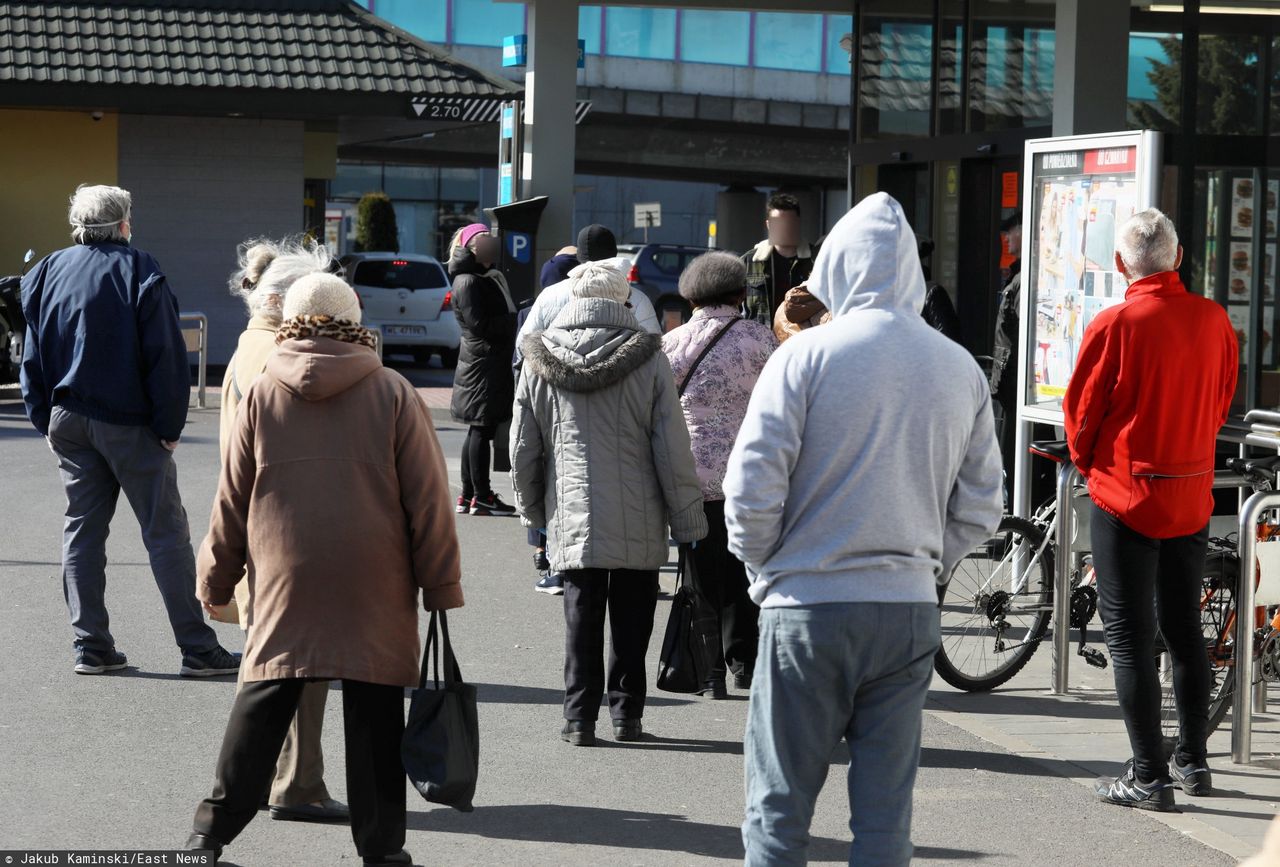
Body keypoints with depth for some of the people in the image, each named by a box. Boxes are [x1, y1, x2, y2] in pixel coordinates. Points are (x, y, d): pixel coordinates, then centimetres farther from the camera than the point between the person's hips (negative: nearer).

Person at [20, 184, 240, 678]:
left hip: (68, 421, 5)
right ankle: (198, 649, -3)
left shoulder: (48, 273, 7)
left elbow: (33, 359, 11)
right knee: (165, 533, -2)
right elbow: (165, 357, -13)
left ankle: (90, 646, 9)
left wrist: (46, 421, 15)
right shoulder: (138, 271, -9)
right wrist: (170, 425, -8)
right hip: (129, 424, -5)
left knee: (82, 529, 11)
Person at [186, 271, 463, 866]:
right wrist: (442, 587, 5)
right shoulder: (393, 394, -1)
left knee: (262, 705, 8)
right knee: (373, 716, 4)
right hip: (375, 594, -1)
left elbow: (231, 502, 6)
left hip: (285, 587, 1)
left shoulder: (262, 396, 2)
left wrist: (216, 583, 16)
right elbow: (428, 500, -1)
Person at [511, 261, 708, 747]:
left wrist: (531, 511, 21)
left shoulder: (539, 363, 1)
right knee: (631, 621, 10)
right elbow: (672, 449, -6)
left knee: (581, 619, 7)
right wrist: (688, 519, 2)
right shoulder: (647, 359, -6)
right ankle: (627, 713, 14)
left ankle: (580, 717, 5)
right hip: (639, 524, -1)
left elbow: (523, 449, 7)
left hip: (571, 518, 1)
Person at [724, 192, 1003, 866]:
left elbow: (752, 488, -10)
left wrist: (763, 568, 6)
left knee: (779, 809, 6)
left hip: (808, 609, -3)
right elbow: (979, 510, 8)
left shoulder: (805, 355, -8)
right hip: (910, 611, 4)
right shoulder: (961, 369, 5)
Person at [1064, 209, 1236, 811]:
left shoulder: (1114, 325, -16)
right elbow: (1222, 402, 11)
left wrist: (1089, 465, 13)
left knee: (1129, 638, 0)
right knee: (1184, 629, 17)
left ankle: (1148, 777, -1)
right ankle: (1192, 761, 25)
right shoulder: (1214, 320, -1)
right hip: (1193, 496, 5)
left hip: (1126, 497, -5)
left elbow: (1081, 412, -7)